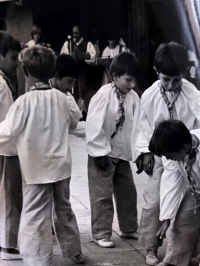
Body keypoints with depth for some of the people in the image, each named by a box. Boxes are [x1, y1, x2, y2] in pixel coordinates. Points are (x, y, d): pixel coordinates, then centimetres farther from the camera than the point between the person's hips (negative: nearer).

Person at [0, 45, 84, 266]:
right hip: (60, 165, 6)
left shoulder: (25, 101, -20)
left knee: (36, 218, 0)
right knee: (63, 209, 23)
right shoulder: (61, 98, -3)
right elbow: (75, 118, 16)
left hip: (36, 169, -6)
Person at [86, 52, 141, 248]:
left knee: (128, 192, 17)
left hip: (122, 153, 6)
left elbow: (136, 125, 0)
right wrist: (100, 153, -19)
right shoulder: (104, 94, -19)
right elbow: (94, 126, -20)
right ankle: (101, 233, 16)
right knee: (102, 195, 3)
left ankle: (129, 228, 33)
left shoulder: (133, 97, -3)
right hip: (103, 154, -6)